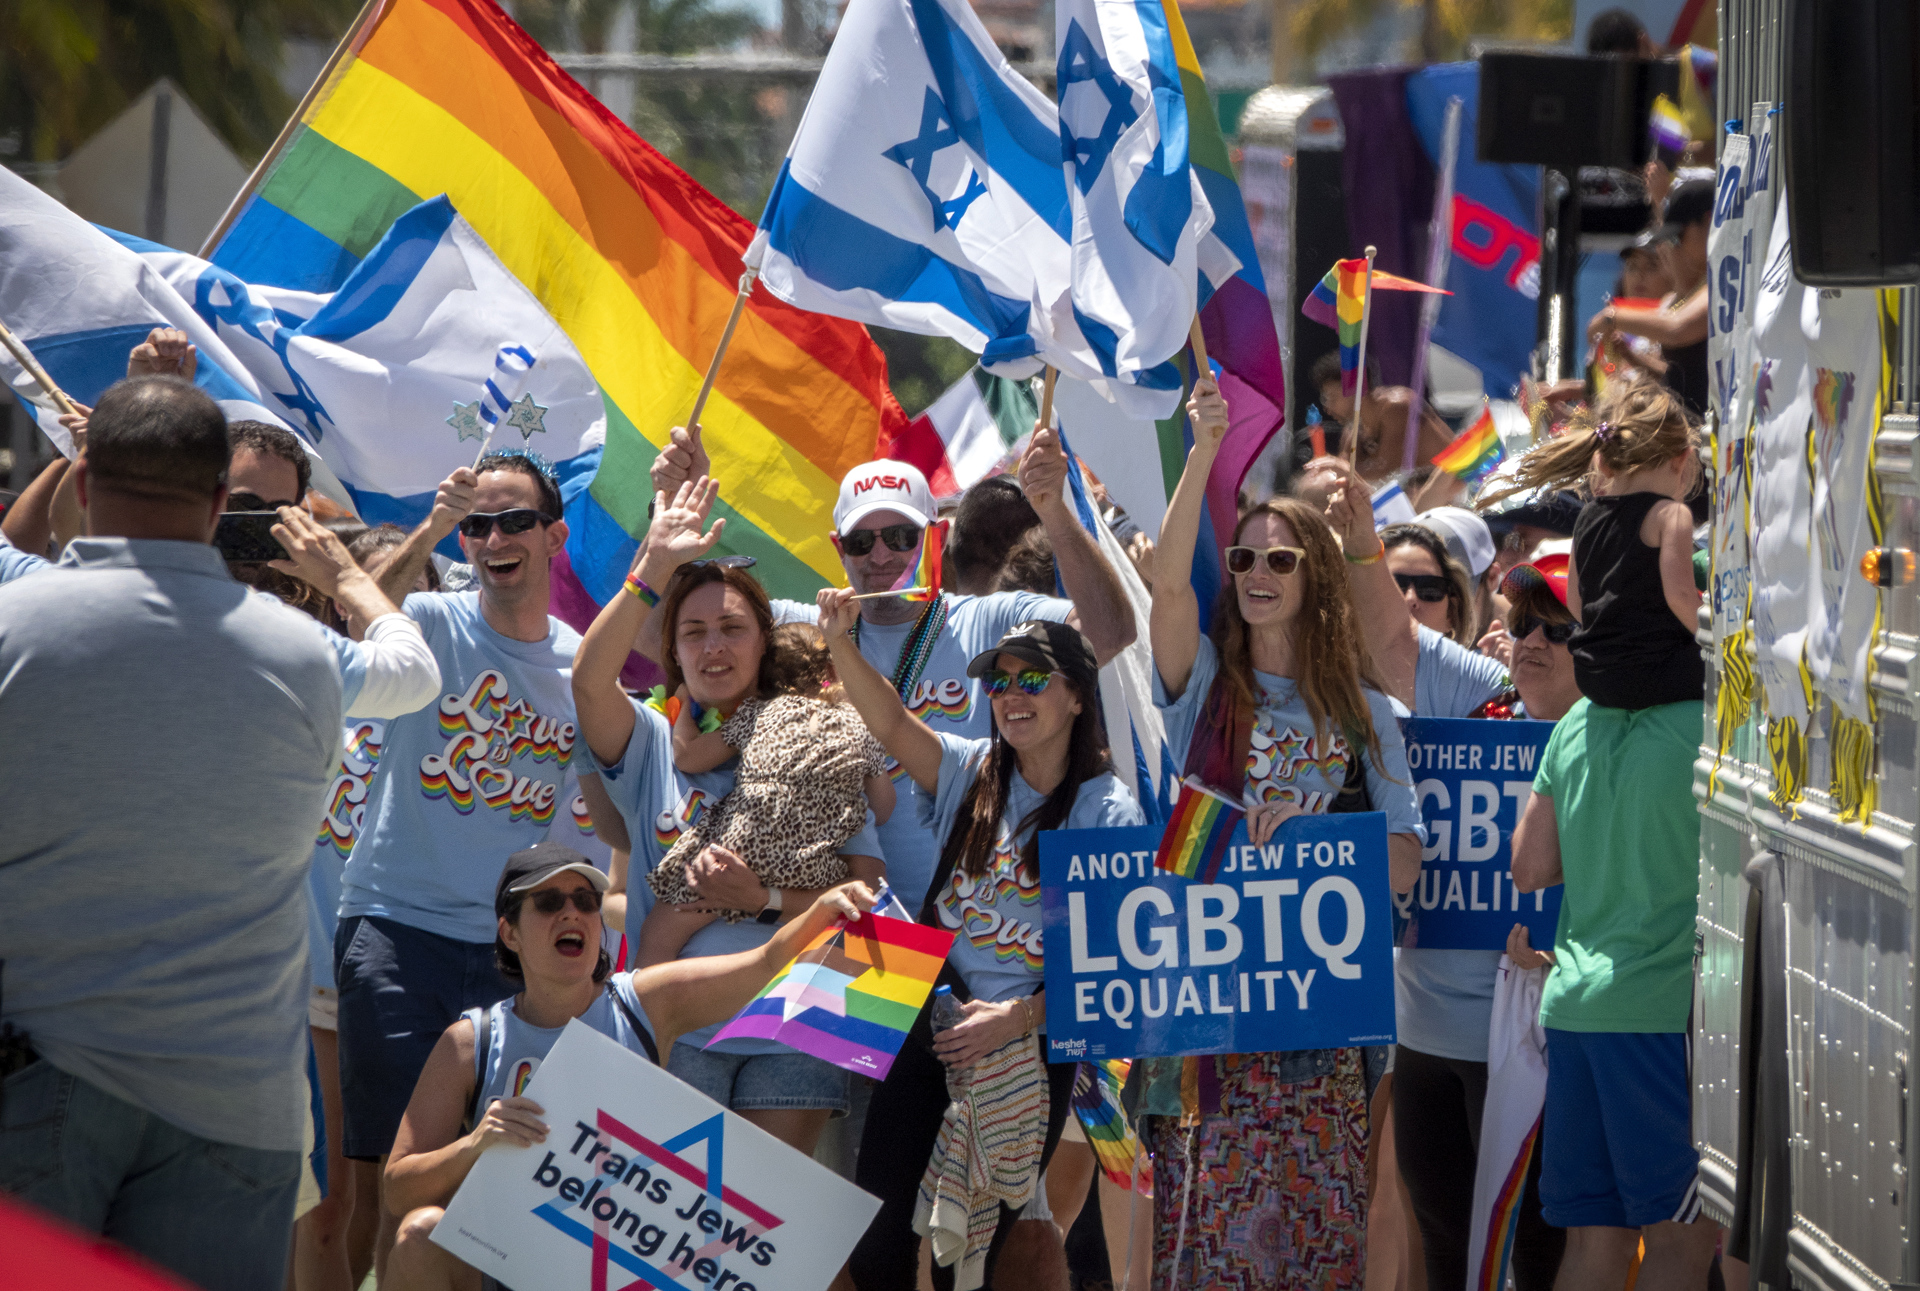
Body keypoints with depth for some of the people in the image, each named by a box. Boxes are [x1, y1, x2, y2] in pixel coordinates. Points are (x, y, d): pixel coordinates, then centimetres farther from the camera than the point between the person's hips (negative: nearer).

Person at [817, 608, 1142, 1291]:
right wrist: (841, 642, -26)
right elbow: (889, 722, -10)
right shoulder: (972, 773, 6)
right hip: (931, 1025, 3)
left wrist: (1017, 1018, -20)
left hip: (1032, 1047, -3)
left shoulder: (1110, 814, -6)